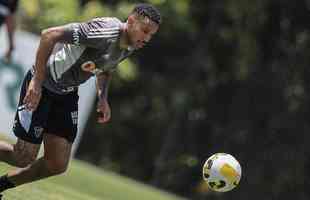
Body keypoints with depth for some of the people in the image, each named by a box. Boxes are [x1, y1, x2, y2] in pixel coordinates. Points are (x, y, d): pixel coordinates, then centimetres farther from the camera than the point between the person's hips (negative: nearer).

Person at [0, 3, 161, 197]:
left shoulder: (130, 46, -2)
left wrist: (103, 98, 4)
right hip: (41, 86, -8)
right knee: (24, 158, -9)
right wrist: (37, 81, -29)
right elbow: (49, 35, -30)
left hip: (67, 94, 8)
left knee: (57, 165, 2)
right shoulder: (106, 31, -30)